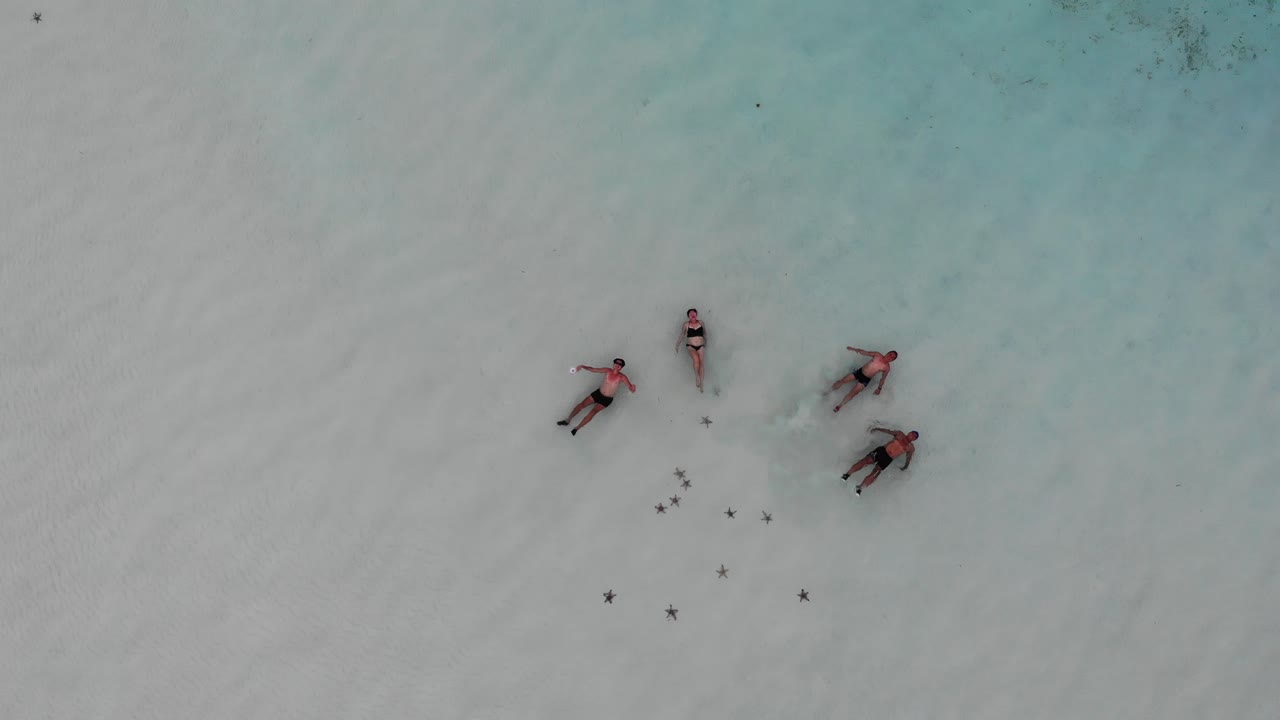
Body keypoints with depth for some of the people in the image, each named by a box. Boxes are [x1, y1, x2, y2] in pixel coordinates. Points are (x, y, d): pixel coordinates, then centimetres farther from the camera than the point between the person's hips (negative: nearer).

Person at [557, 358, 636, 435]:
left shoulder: (622, 377, -16)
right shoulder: (608, 371, -6)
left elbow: (630, 387, -25)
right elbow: (593, 369, -5)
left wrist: (632, 388, -52)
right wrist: (583, 367, -24)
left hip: (607, 399, -4)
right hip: (598, 393, 4)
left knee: (593, 411, -20)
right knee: (581, 404, -5)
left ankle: (577, 428, -17)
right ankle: (567, 420, 7)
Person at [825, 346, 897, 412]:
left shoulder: (886, 367, -11)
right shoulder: (877, 355, -6)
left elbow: (883, 378, 1)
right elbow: (865, 352, 1)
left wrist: (879, 388, 2)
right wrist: (854, 349, -8)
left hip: (866, 379, -2)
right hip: (859, 371, 2)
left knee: (853, 393, -13)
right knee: (842, 381, -3)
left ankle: (839, 406, 3)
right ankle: (828, 391, 16)